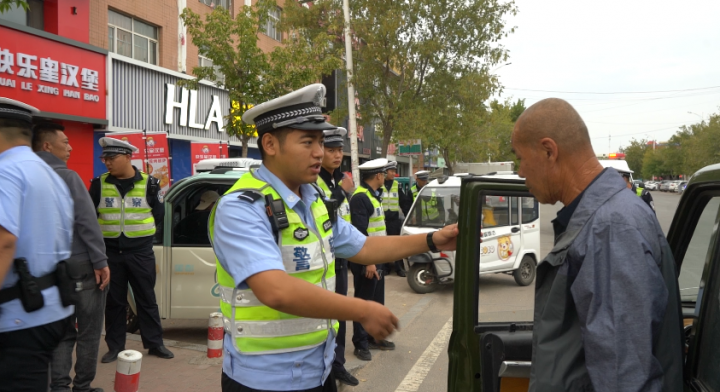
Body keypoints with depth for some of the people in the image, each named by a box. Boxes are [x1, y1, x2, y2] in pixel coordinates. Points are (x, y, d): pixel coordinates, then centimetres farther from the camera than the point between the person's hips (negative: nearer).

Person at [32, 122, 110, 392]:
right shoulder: (66, 176, -11)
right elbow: (87, 222, -17)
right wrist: (101, 262, -16)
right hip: (81, 263, -6)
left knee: (62, 330, 14)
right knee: (89, 331, 5)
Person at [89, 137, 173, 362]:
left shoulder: (149, 184, -3)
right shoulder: (99, 184, 1)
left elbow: (159, 215, 5)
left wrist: (144, 234, 4)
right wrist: (102, 235, 5)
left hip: (141, 251, -1)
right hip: (110, 251, 1)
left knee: (146, 299, 7)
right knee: (114, 301, 9)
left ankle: (155, 344, 16)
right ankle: (115, 347, 20)